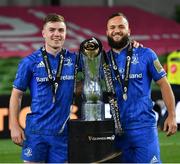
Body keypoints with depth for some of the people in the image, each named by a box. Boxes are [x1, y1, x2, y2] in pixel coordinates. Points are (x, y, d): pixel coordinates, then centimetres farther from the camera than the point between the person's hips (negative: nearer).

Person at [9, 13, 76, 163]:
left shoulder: (73, 59, 4)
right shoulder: (30, 62, -1)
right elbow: (16, 95, 2)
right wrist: (14, 126, -4)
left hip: (62, 131, 2)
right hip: (36, 130, -2)